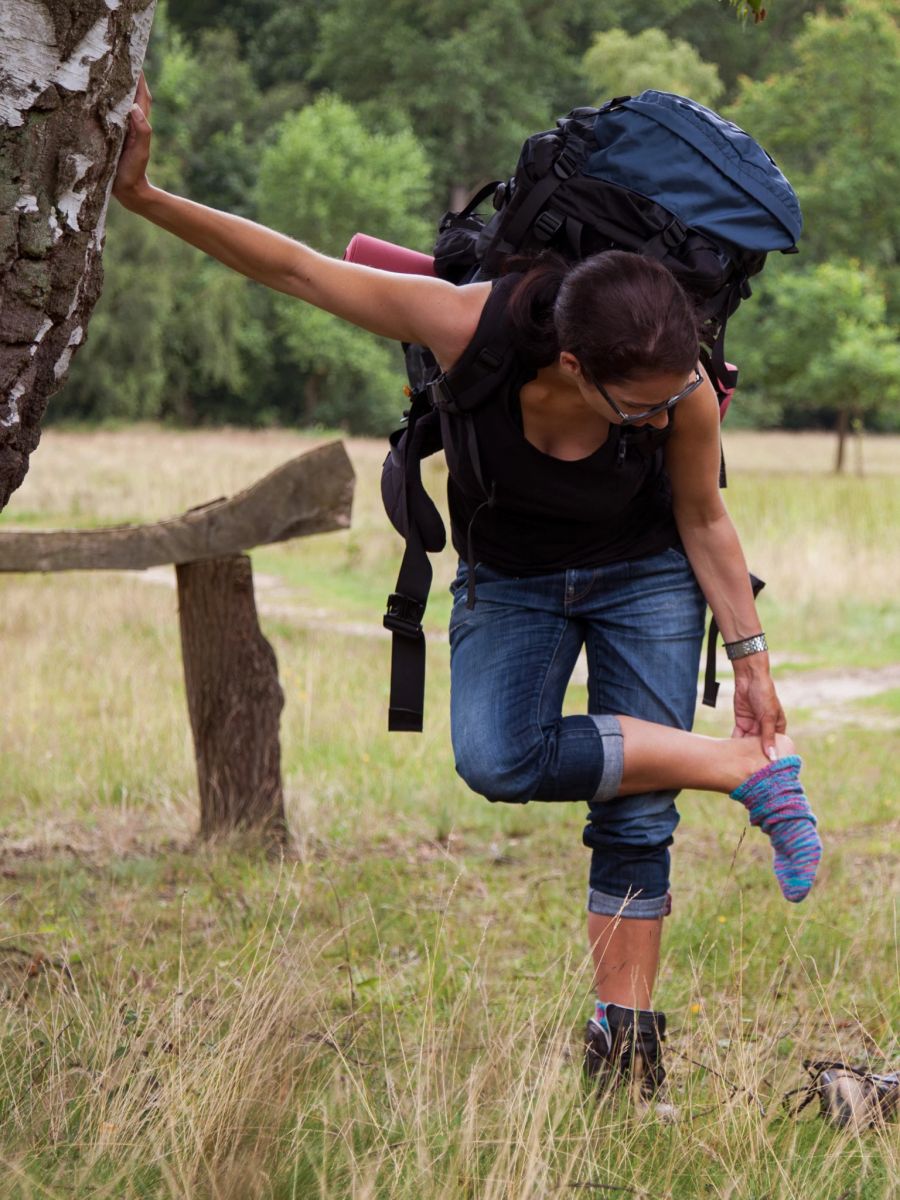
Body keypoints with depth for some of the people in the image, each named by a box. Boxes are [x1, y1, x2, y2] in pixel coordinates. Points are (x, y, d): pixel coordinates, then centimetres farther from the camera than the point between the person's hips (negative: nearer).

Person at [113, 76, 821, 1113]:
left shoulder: (683, 394, -32)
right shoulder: (472, 328, -36)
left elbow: (703, 522, -11)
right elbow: (293, 267, -27)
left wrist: (751, 658, -6)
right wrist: (143, 197, -32)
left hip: (644, 576, -1)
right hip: (509, 580, 1)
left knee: (636, 817, -7)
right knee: (498, 760, -24)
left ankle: (624, 1045, 4)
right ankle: (749, 770, -13)